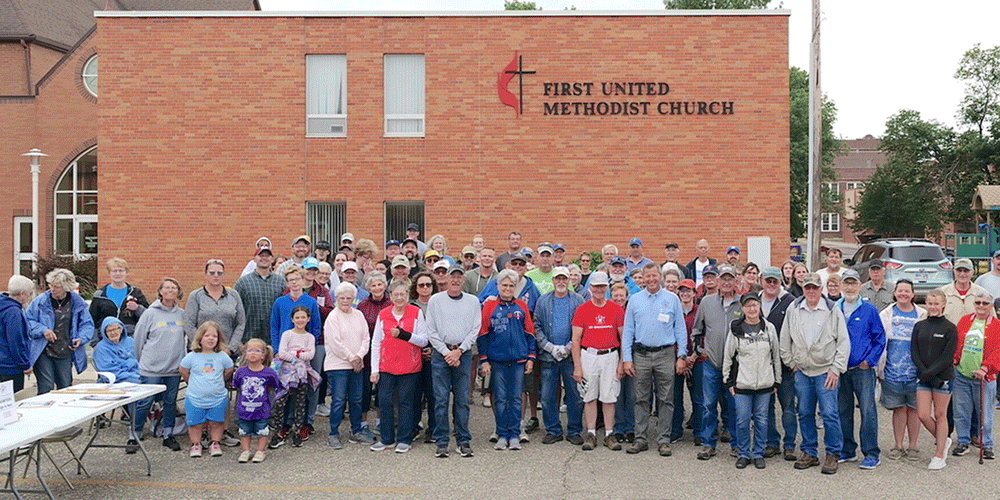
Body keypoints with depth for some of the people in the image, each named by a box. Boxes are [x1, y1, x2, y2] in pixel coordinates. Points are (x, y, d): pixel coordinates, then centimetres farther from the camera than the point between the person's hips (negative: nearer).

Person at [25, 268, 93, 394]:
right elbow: (27, 320, 0)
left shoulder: (77, 302, 0)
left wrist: (82, 338, -9)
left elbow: (87, 324, 8)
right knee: (46, 389, -5)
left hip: (65, 354, 2)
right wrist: (42, 330, -15)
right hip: (43, 353, -2)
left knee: (65, 388, 11)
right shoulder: (40, 301, -4)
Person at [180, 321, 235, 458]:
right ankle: (195, 445, 26)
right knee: (195, 424, 8)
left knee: (216, 423, 8)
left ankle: (215, 444, 26)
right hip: (195, 399, -1)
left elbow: (229, 370, 13)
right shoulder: (192, 357, -7)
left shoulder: (222, 356, -4)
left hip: (218, 398, 1)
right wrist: (192, 382, 13)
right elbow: (182, 370, 9)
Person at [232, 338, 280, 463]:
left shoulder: (269, 373, -11)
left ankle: (260, 452, 24)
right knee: (244, 431, 14)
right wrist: (246, 396, 5)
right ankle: (246, 451, 28)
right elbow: (237, 387, 9)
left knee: (261, 432, 10)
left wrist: (263, 396, 3)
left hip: (262, 410, -2)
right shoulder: (240, 372, -6)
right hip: (244, 409, 2)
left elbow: (271, 388, 5)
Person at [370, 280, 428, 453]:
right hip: (387, 366, 2)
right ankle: (386, 439, 14)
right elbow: (375, 343, 8)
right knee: (385, 402, 1)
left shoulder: (416, 313, 0)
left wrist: (405, 335, -20)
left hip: (409, 367, -2)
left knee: (406, 403, 4)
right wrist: (374, 369, 3)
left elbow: (424, 341, -4)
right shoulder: (383, 315, 6)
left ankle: (404, 440, 14)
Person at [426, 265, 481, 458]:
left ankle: (464, 440, 10)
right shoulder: (435, 300, 5)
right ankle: (441, 442, 5)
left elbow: (475, 330, 3)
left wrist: (459, 351, -7)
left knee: (462, 399, 2)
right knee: (441, 399, -1)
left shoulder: (473, 301, 8)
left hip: (463, 354, 1)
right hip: (440, 353, -1)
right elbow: (431, 332, 2)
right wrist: (446, 352, -6)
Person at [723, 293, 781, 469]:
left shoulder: (769, 328, 5)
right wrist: (728, 381, 3)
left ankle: (758, 454, 19)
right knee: (742, 420, 0)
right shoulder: (736, 329, 0)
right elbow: (728, 356, 5)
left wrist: (776, 381, 10)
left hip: (765, 383, 1)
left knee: (761, 420, 6)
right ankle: (744, 454, 15)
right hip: (742, 383, -1)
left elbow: (776, 355, 11)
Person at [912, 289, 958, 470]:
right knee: (923, 415, -2)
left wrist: (930, 372, -17)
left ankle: (939, 455, 14)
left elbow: (948, 357, -9)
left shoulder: (950, 328, -3)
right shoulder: (919, 326, 7)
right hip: (923, 378, 3)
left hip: (943, 377, -3)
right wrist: (924, 372, -11)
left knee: (940, 415, 4)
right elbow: (914, 353, 3)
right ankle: (943, 441, 25)